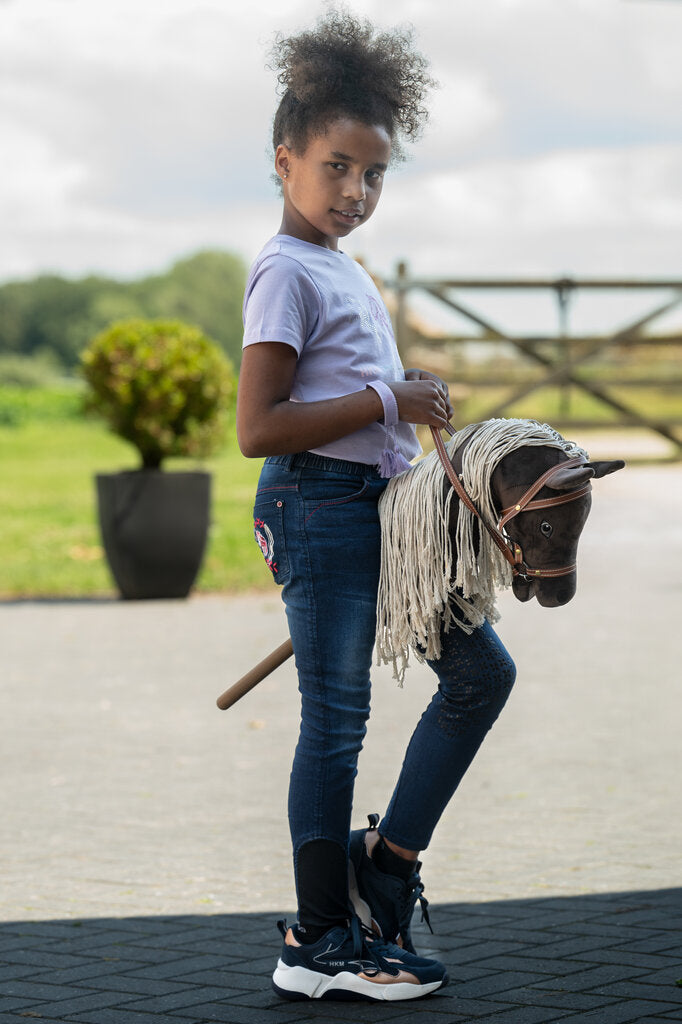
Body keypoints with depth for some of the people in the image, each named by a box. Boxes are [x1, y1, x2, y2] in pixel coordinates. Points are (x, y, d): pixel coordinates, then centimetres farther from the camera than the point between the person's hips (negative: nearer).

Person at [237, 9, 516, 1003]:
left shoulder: (345, 272, 17)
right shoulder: (286, 272, -12)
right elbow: (259, 428, -20)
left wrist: (415, 409, 10)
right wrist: (390, 403, -17)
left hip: (380, 507, 9)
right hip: (321, 507, -9)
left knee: (481, 669, 10)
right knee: (336, 717, -5)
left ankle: (386, 860, 17)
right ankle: (321, 942, 4)